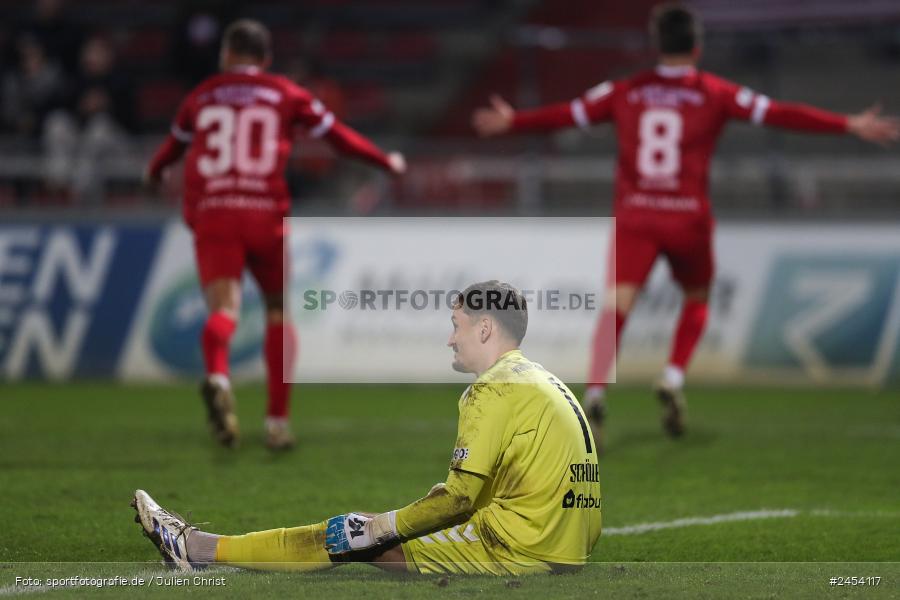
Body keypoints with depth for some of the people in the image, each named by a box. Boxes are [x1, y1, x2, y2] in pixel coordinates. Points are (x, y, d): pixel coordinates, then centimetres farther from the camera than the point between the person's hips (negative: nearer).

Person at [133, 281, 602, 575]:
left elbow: (459, 496, -14)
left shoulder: (496, 390, -10)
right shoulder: (545, 382, 20)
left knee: (355, 537, -2)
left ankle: (195, 548, 5)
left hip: (517, 549, -9)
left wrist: (384, 525, -3)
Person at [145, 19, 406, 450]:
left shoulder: (202, 97, 19)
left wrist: (155, 173, 58)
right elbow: (337, 135, 18)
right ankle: (278, 421, 10)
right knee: (278, 311, 15)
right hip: (266, 212, -1)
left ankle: (216, 375, -47)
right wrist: (385, 162, 33)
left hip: (211, 211, 1)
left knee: (223, 306, -13)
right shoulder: (286, 95, 13)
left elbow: (174, 144, 36)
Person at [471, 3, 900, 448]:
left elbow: (566, 114, 17)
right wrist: (849, 126, 1)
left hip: (634, 217, 0)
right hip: (688, 219, 0)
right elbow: (778, 114, -1)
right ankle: (673, 381, 5)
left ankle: (595, 393, -33)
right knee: (697, 298, 24)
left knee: (616, 305, -12)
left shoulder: (625, 92, 9)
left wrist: (512, 123, 33)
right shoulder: (715, 94, 4)